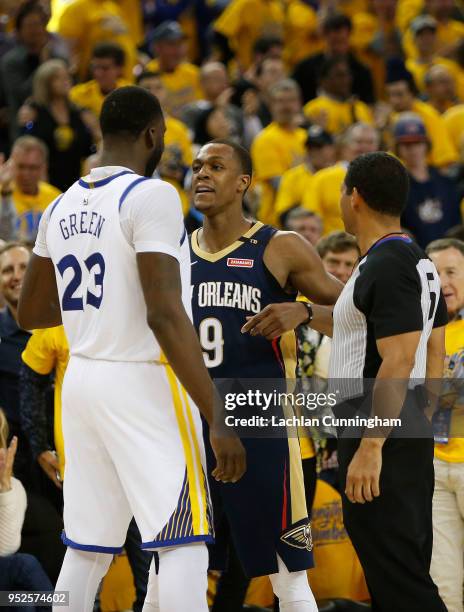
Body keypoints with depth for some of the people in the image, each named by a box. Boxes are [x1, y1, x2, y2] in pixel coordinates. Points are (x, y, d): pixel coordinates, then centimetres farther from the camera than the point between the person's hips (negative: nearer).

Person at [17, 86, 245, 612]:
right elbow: (165, 314, -21)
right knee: (183, 544, -8)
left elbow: (30, 313, 19)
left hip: (81, 379, 8)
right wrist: (217, 418, -21)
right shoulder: (151, 197, -12)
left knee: (85, 550, 11)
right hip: (144, 382, -8)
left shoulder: (62, 208, 10)